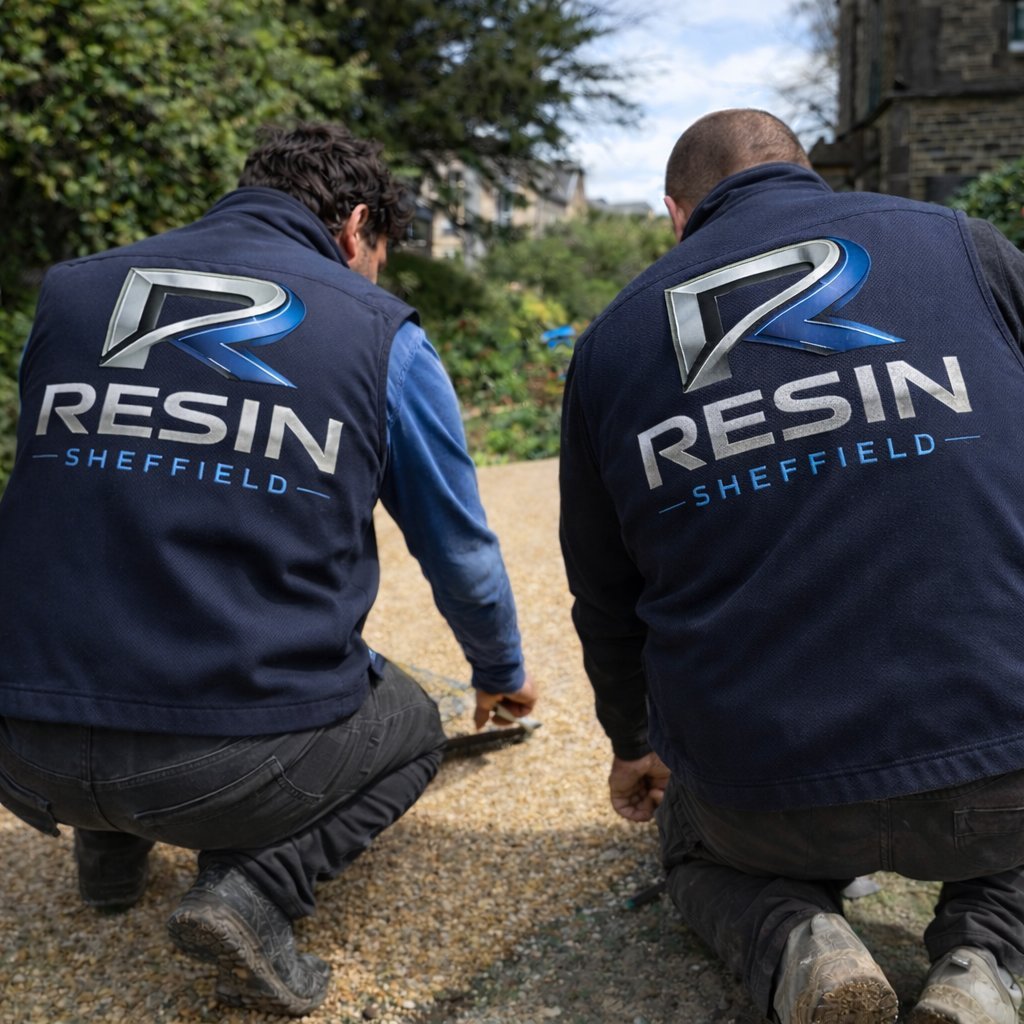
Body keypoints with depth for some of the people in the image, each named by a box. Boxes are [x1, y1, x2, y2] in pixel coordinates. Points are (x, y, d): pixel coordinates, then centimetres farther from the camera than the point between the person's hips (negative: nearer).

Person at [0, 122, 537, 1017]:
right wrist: (502, 673, 31)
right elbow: (461, 548, 10)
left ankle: (110, 846, 27)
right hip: (241, 757, -5)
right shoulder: (379, 332, -1)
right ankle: (255, 885, 1)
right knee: (410, 727, 27)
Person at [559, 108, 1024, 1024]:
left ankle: (793, 944, 4)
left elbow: (604, 601, 13)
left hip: (758, 785, 0)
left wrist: (633, 747, 32)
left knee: (700, 851, 36)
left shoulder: (614, 338, 6)